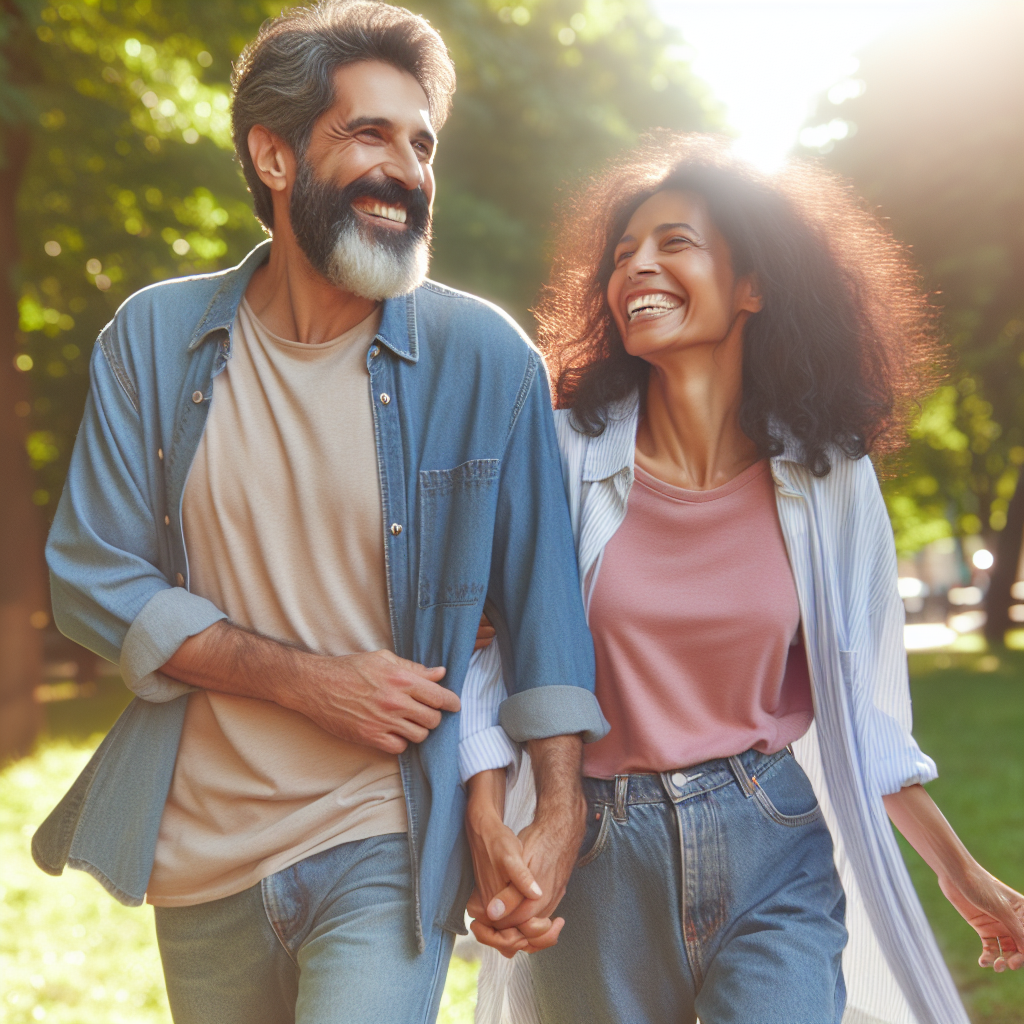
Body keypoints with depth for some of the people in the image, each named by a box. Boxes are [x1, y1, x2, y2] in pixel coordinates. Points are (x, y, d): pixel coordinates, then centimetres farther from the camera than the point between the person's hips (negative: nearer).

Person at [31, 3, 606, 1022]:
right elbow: (92, 577, -3)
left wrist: (558, 814, -8)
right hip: (201, 857, 3)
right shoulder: (153, 338, -1)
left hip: (386, 858, -2)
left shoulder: (486, 358, -7)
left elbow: (541, 599, -3)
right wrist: (308, 680, -13)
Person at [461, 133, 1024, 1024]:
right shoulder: (565, 453, -6)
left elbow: (860, 698, 7)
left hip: (773, 854, 0)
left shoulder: (827, 475, -1)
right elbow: (494, 648, -4)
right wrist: (489, 832, -18)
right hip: (602, 859, 0)